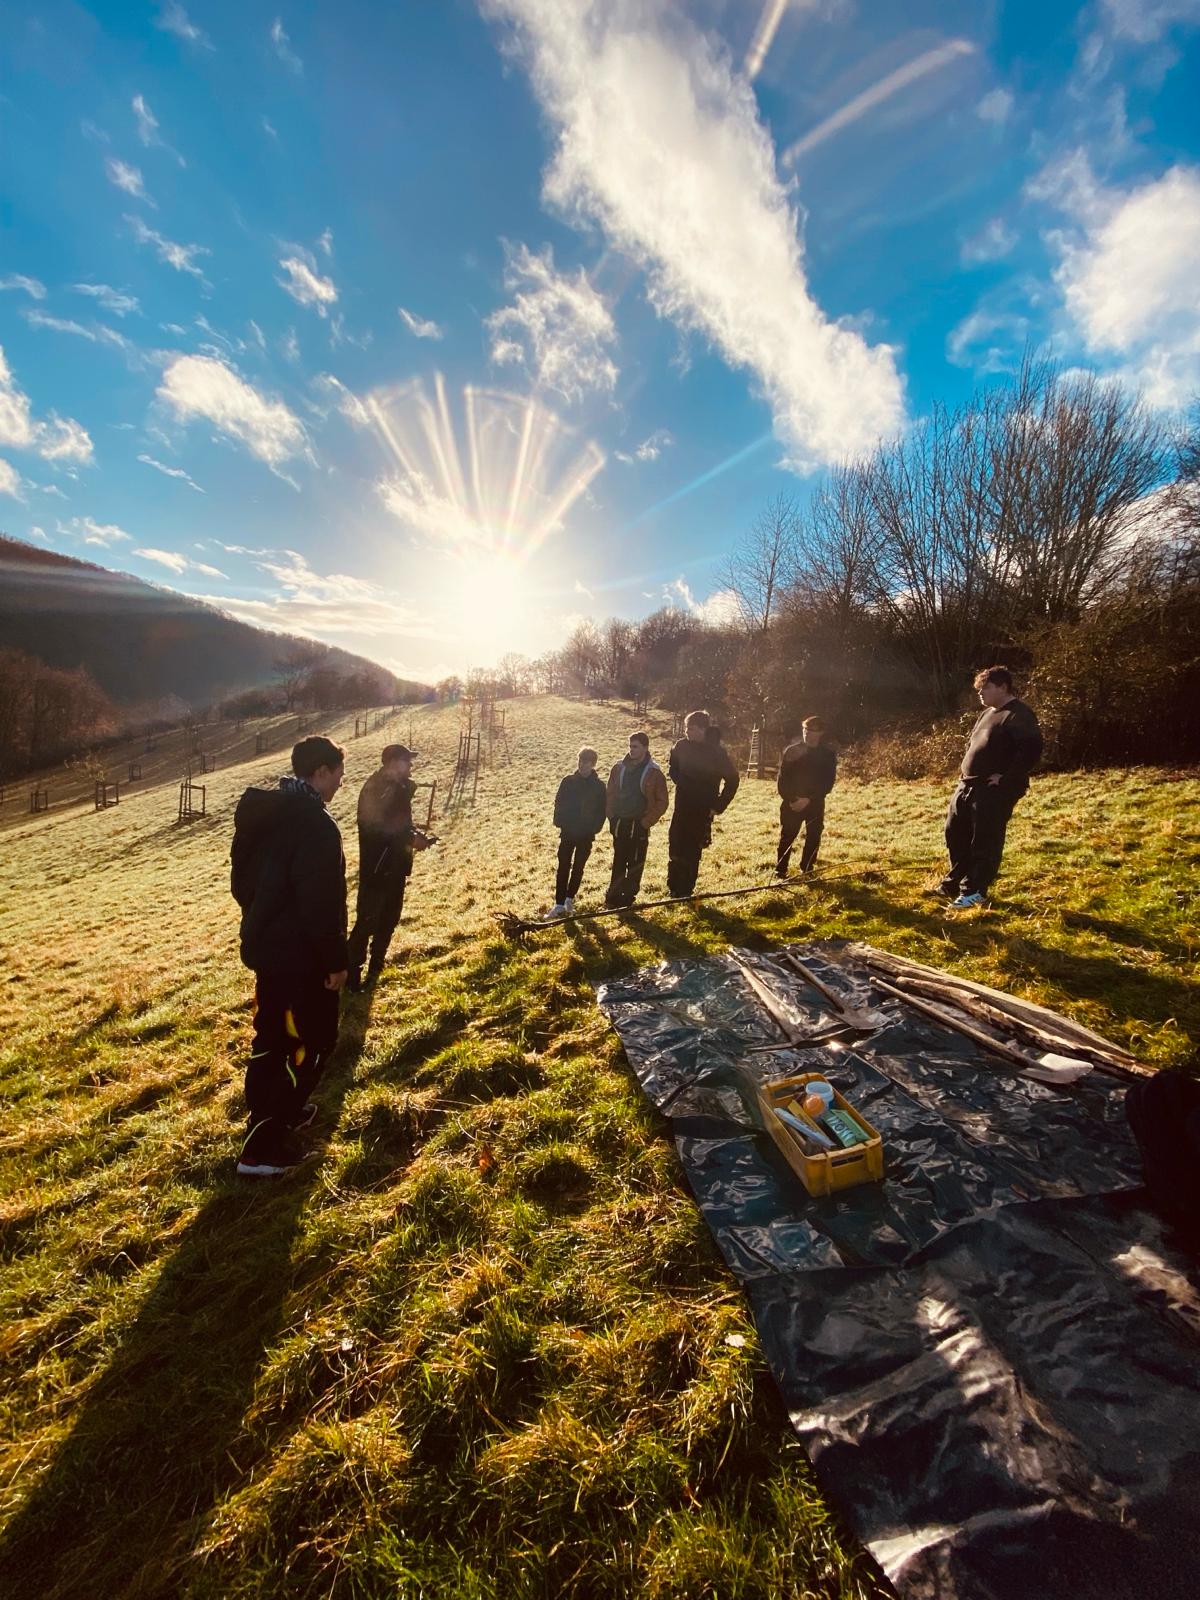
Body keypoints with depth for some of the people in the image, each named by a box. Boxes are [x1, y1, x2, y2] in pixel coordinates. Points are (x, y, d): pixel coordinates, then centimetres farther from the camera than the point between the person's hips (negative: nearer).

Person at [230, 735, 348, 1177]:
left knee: (273, 1036, 22)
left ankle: (276, 1113, 40)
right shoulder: (315, 824, -24)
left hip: (265, 946, 9)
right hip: (300, 955, -9)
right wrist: (335, 960, -16)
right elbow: (321, 903, -25)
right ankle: (261, 1148, 12)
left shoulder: (262, 813, 7)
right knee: (312, 1041, 5)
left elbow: (243, 879, 16)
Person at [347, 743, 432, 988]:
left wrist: (415, 835, -2)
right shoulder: (374, 789, -18)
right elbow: (378, 829, -25)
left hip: (396, 865, 9)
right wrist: (412, 839, -21)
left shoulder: (400, 788, 8)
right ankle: (353, 971, 13)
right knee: (367, 921, -1)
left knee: (389, 918, 17)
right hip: (376, 867, -9)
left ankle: (376, 966, 32)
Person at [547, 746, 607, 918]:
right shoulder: (568, 781, -1)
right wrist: (560, 823, -7)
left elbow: (602, 810, 1)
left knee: (578, 867, 11)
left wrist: (595, 828, -8)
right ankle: (559, 903, 1)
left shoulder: (598, 786, -2)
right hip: (567, 832, 0)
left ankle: (569, 898, 26)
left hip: (586, 835, 0)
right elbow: (559, 803, 2)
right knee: (563, 867, -1)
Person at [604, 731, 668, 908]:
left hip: (639, 825, -3)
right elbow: (609, 793, 10)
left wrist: (647, 822, -10)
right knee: (618, 862, 12)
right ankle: (613, 895, 21)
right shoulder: (619, 767, 3)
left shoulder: (654, 772, -6)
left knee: (635, 863, 5)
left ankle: (628, 897, 16)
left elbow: (662, 801, -5)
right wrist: (611, 816, 1)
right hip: (619, 823, 3)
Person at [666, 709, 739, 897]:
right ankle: (674, 888, 16)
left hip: (703, 809, -3)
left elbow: (732, 779, -3)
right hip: (682, 806, 3)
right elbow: (672, 767, 18)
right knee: (675, 846, 2)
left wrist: (719, 806, -7)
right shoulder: (681, 745, -2)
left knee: (693, 850, 4)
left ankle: (685, 889, 17)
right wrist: (679, 780, -1)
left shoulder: (717, 751, -11)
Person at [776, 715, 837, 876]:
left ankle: (807, 871, 19)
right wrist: (790, 799, -14)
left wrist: (809, 799, -16)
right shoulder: (791, 751, -3)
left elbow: (828, 782, -6)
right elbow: (782, 778, -3)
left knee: (813, 837, 6)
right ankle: (780, 870, 7)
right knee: (787, 837, -1)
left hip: (815, 804, 1)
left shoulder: (828, 755, -1)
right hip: (792, 803, -1)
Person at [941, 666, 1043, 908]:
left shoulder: (1018, 715, -13)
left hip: (994, 790, -10)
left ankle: (974, 890, 8)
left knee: (985, 841, -1)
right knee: (956, 833, 15)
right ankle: (954, 883, 28)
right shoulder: (987, 713, 17)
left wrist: (1006, 778, -22)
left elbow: (1032, 748, -25)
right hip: (968, 784, 10)